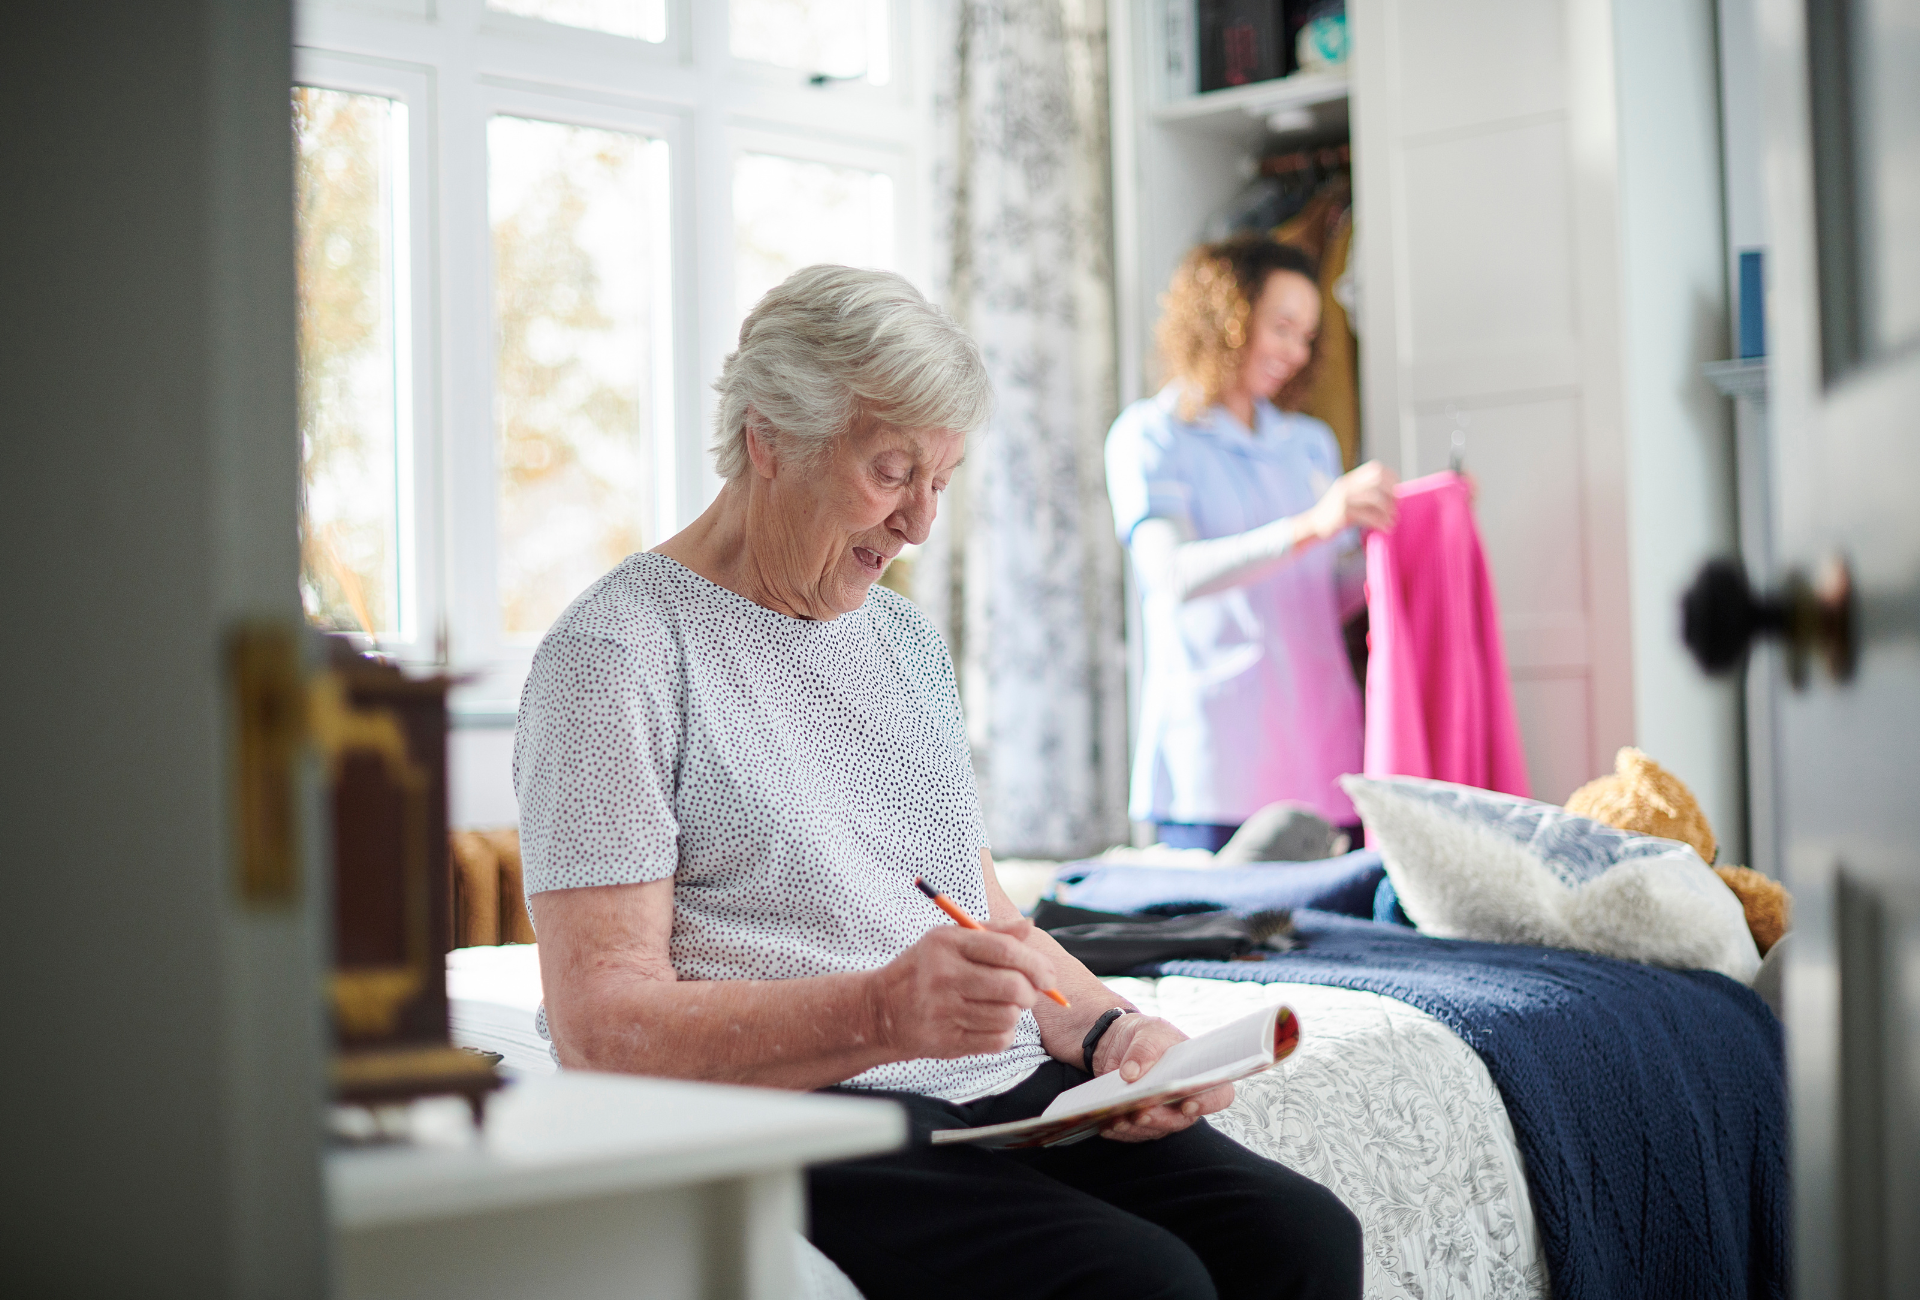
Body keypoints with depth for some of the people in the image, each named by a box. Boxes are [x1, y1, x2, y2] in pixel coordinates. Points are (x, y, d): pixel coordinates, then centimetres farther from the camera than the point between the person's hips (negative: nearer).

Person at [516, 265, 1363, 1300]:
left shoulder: (904, 637, 21)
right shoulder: (615, 655, -6)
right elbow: (599, 1023, -14)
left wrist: (1106, 1028, 0)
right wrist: (880, 1013, -28)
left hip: (1007, 1093, 7)